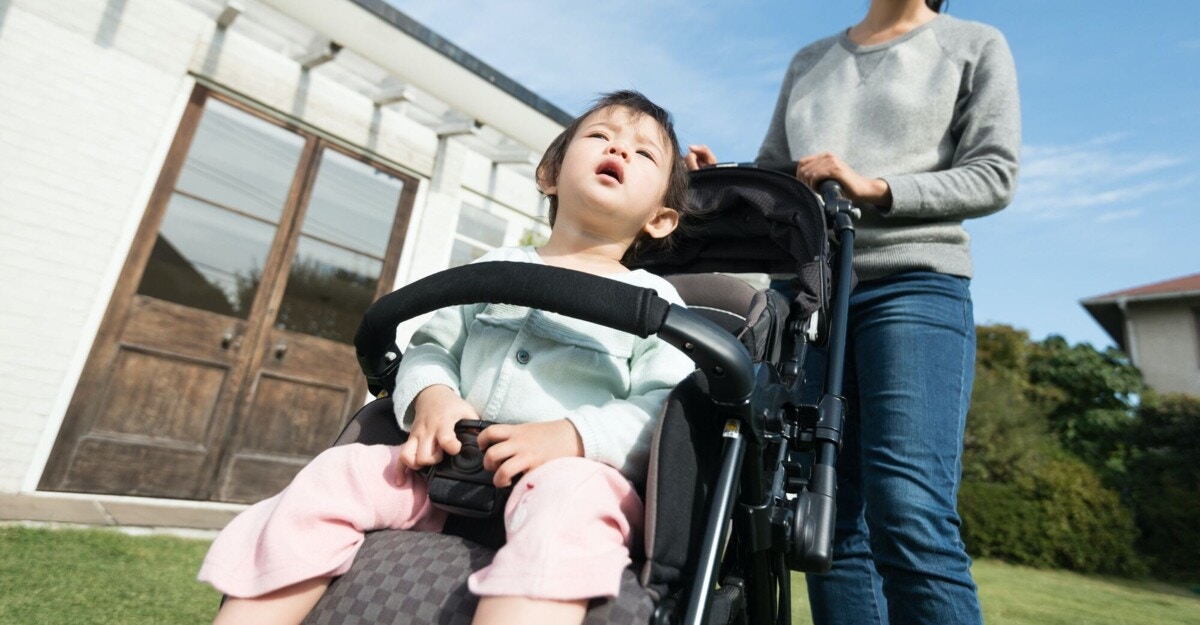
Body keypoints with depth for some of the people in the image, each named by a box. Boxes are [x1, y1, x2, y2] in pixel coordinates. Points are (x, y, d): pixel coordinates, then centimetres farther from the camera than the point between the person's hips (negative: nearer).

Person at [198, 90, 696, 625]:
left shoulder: (654, 301, 5)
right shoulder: (496, 269, 15)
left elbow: (669, 405, -6)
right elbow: (430, 346, 15)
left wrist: (571, 436, -22)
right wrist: (433, 395, -8)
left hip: (578, 473, -3)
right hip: (456, 466, 4)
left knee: (568, 498, -37)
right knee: (335, 473, -12)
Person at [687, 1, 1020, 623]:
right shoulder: (808, 62, 26)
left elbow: (994, 174, 4)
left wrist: (875, 187, -11)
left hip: (914, 285, -3)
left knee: (910, 518, -18)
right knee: (828, 525, 1)